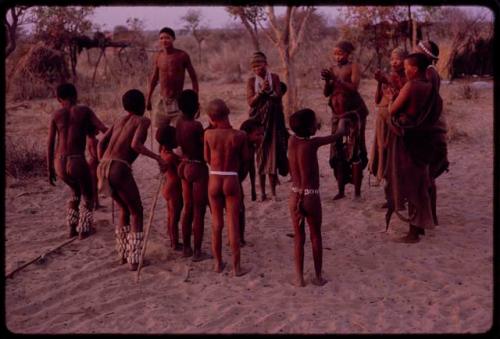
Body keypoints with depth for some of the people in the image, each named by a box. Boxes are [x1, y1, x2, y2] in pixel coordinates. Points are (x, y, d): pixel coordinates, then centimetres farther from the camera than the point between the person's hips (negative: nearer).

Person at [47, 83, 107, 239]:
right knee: (88, 195, 26)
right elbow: (104, 129, -7)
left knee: (76, 191, 33)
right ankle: (84, 229, 23)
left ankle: (72, 228, 32)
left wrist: (50, 170, 14)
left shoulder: (56, 115, 8)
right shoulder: (85, 110, 3)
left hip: (59, 165, 3)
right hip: (78, 163, -3)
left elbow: (50, 144, 6)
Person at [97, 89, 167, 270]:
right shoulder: (144, 121, 4)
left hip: (103, 169, 7)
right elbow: (135, 145, -13)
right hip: (119, 170, -7)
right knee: (137, 213, 11)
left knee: (125, 209, 26)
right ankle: (134, 260, 8)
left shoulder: (120, 120, 26)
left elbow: (101, 143, 20)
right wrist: (158, 158, -7)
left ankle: (123, 253, 29)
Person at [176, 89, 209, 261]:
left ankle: (186, 247, 27)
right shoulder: (196, 126, -23)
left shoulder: (179, 122, 0)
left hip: (185, 166, 8)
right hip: (198, 168, -8)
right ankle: (197, 252, 9)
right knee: (199, 212, 2)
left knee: (187, 208, 18)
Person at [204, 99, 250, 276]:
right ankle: (236, 266, 7)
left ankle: (218, 263, 23)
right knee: (233, 224, 4)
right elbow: (245, 160, -1)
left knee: (217, 223, 14)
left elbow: (207, 158, 3)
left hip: (214, 180, 2)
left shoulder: (209, 134, -8)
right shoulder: (240, 135, -11)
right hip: (232, 181, -1)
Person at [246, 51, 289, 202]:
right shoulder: (251, 81, 2)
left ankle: (273, 192, 3)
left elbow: (278, 97, -4)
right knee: (260, 154, 2)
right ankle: (262, 191, 9)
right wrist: (261, 91, -20)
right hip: (258, 120, 1)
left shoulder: (274, 78, 2)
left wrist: (270, 91, -22)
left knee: (273, 153, -3)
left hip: (273, 120, 0)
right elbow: (251, 102, -6)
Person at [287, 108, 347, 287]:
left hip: (294, 196, 4)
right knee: (316, 237, 12)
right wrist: (342, 123, 21)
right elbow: (338, 134, 1)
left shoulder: (291, 141, -2)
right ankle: (318, 276, 20)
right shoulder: (313, 143, -13)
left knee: (298, 238, 12)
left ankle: (299, 277, 15)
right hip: (311, 196, -4)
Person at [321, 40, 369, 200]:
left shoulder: (353, 66, -4)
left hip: (354, 111, -5)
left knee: (354, 150, -7)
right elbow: (326, 93, 6)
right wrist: (327, 80, -11)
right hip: (337, 113, 6)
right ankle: (341, 190, 8)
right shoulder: (332, 68, 11)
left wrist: (335, 78, -22)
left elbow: (353, 88, -18)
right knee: (337, 151, 2)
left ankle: (357, 191, -4)